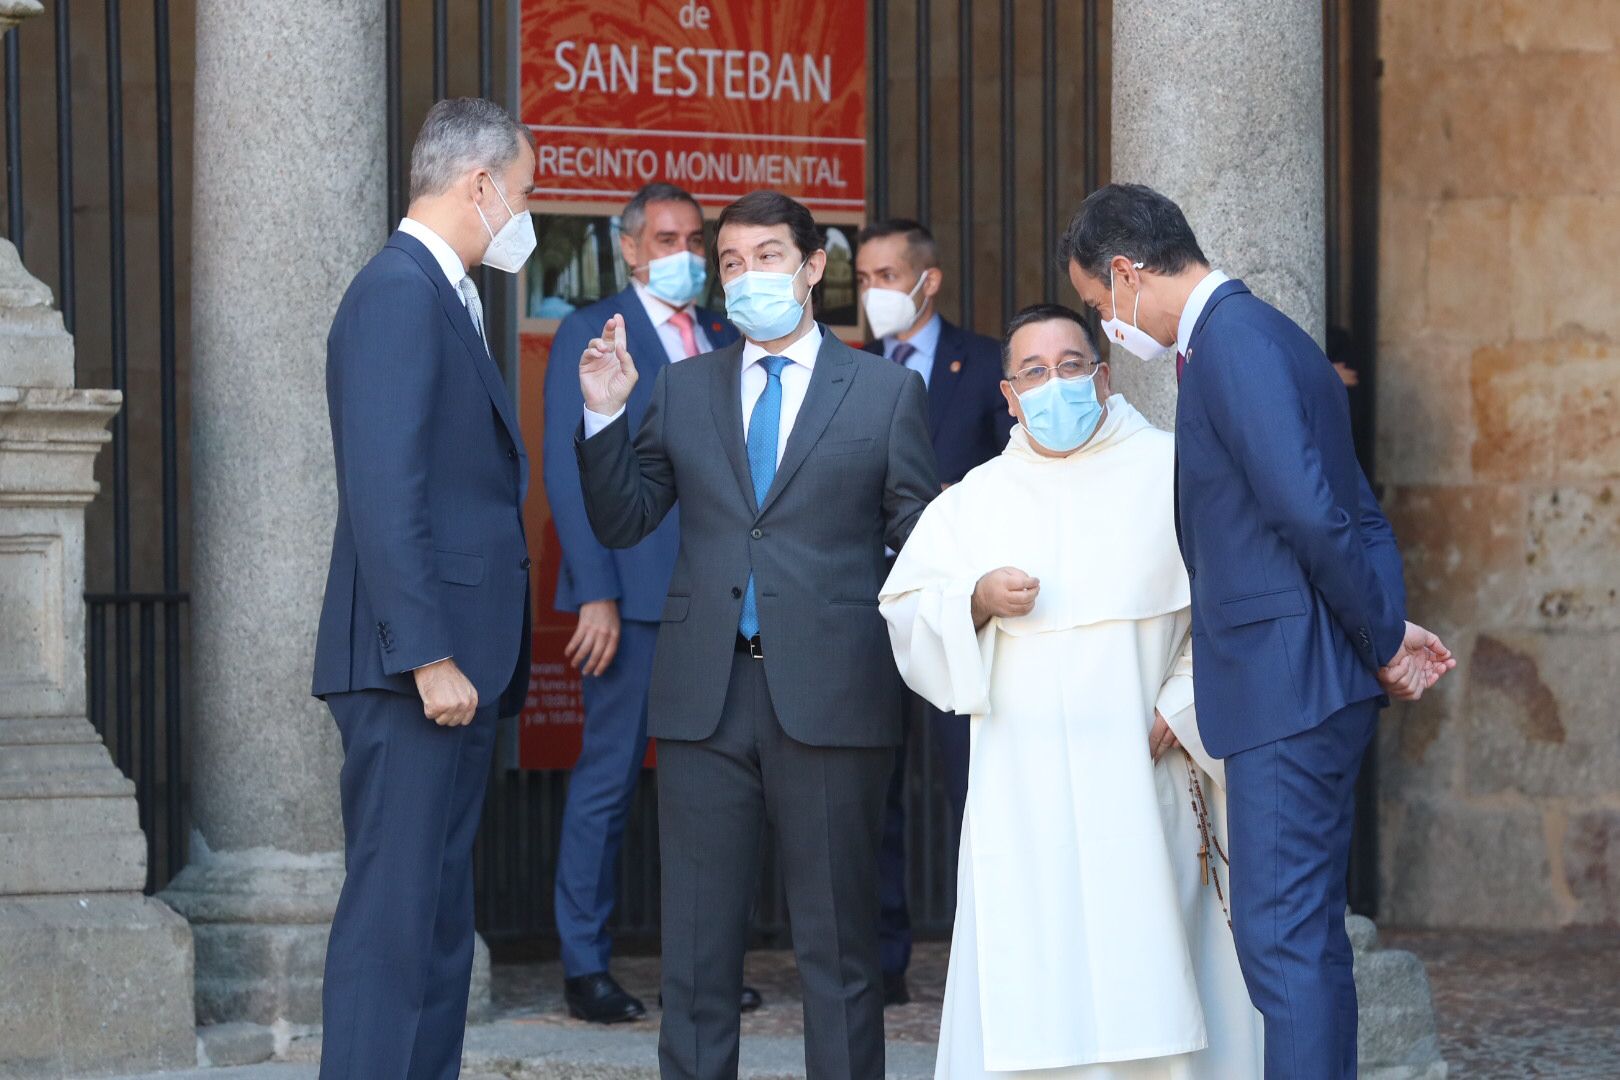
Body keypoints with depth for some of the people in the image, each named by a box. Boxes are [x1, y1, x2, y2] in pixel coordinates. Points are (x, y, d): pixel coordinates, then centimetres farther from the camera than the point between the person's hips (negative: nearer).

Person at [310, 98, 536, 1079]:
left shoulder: (443, 299, 19)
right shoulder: (399, 294, -13)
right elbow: (386, 496, -20)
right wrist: (430, 659, -22)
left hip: (455, 666, 11)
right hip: (417, 672, -11)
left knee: (439, 922, 11)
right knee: (394, 916, -10)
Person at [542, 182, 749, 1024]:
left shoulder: (725, 341, 16)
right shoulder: (589, 336, 0)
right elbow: (569, 473, -5)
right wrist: (596, 596, -13)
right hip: (633, 593, -5)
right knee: (608, 776, -2)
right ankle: (585, 964, 4)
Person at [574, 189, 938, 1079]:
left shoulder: (887, 391, 5)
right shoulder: (681, 389, 12)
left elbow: (920, 540, 3)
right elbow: (620, 522, 10)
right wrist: (604, 416, -3)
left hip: (828, 696, -2)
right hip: (704, 697, 2)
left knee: (838, 947, 4)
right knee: (696, 945, 6)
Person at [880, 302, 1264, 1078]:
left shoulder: (1172, 473, 6)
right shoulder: (975, 501, 15)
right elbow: (906, 613, 10)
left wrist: (1175, 715, -8)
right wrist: (978, 599, -10)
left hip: (1139, 781, -2)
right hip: (1021, 793, 2)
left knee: (1145, 978, -8)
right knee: (1027, 979, -7)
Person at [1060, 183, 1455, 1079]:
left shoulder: (1232, 343, -15)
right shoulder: (1250, 334, 18)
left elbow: (1311, 511, -23)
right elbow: (1340, 509, 21)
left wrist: (1379, 638, -13)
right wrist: (1382, 627, 12)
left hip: (1288, 682, -11)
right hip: (1290, 680, 11)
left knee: (1282, 933, -12)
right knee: (1303, 931, 14)